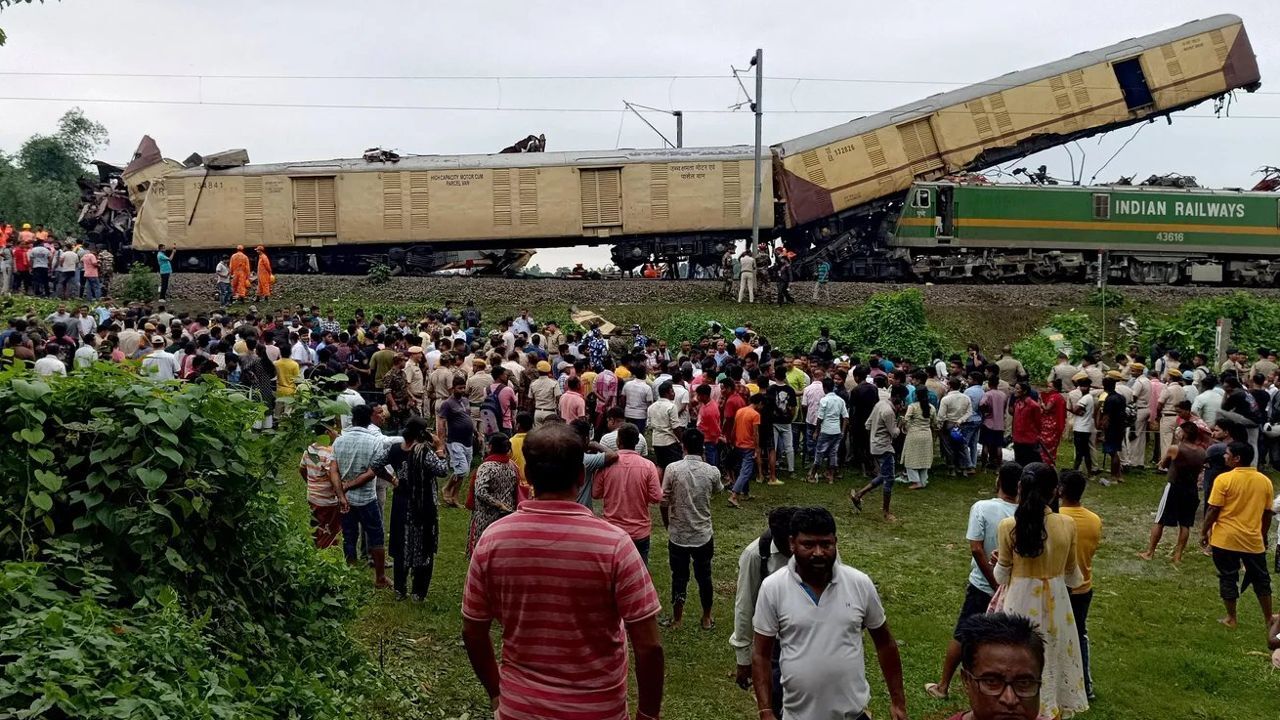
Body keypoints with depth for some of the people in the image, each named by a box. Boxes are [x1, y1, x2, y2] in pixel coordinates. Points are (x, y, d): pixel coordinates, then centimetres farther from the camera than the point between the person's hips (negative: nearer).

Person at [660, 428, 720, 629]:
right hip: (703, 535, 1)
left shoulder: (672, 469, -15)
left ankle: (677, 619, 25)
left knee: (679, 577, 14)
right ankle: (707, 618, 30)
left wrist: (667, 525, 8)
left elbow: (663, 503, -10)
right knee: (704, 576, 17)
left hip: (677, 535, -1)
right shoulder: (712, 471, -10)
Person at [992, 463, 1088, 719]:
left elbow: (1002, 575, -6)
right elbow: (1071, 573, 4)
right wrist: (1078, 580, 26)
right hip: (1055, 600, 2)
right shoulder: (1067, 525, -10)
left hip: (1021, 600, -2)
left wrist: (999, 560, 15)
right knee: (1053, 656, 21)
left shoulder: (1008, 526, -16)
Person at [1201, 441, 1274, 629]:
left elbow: (1213, 510, -12)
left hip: (1225, 539, -3)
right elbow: (1267, 513, 8)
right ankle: (1268, 618, 29)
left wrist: (1204, 532, 0)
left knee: (1228, 579, 10)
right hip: (1253, 540, 3)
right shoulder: (1265, 481, 0)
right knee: (1260, 579, 19)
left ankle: (1231, 619, 18)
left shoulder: (1224, 479, -14)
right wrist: (1263, 536, 21)